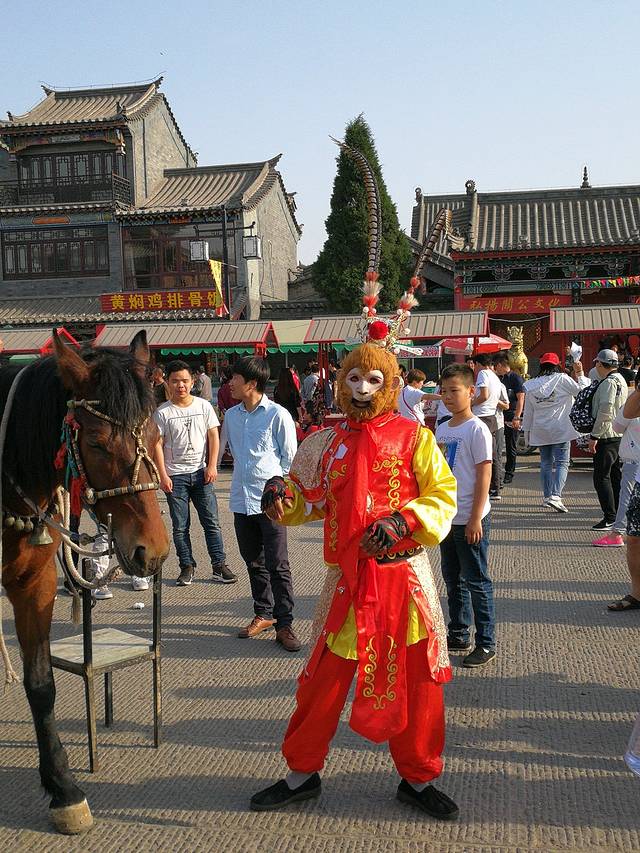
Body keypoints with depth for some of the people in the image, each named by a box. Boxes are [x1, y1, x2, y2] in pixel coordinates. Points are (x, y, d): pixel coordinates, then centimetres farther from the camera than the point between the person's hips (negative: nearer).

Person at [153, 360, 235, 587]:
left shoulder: (204, 406, 3)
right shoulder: (162, 413, -2)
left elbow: (213, 437, 5)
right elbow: (158, 445, -2)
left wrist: (212, 466, -4)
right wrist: (163, 475, -9)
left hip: (201, 472, 1)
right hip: (175, 475, -1)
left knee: (211, 521, 2)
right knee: (180, 526, 5)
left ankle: (219, 565, 8)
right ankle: (187, 566, 16)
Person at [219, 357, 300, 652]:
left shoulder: (278, 415, -8)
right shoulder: (231, 415, 8)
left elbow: (290, 458, -2)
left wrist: (274, 486, -2)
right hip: (242, 501, 6)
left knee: (278, 566, -2)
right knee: (254, 563, 16)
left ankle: (284, 624, 7)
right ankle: (263, 614, 30)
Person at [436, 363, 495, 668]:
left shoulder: (477, 429, -12)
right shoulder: (441, 429, 9)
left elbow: (484, 474, -15)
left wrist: (475, 518, -18)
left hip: (470, 519, -7)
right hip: (446, 517, 7)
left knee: (476, 581, 1)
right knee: (453, 579, 16)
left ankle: (486, 643, 11)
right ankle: (458, 635, 28)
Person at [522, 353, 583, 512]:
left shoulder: (531, 385, 5)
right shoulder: (562, 379, -7)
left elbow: (528, 412, 10)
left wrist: (527, 431, 18)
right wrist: (580, 373, 8)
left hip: (540, 431, 4)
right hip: (560, 430, -4)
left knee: (546, 463, 15)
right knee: (561, 463, -5)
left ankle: (547, 496, 21)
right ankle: (556, 495, -21)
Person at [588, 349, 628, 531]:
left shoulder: (609, 382, -16)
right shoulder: (621, 380, 15)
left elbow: (605, 412, -23)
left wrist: (594, 436, -19)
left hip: (607, 436, -10)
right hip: (620, 435, 10)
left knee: (601, 477, -7)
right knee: (616, 476, 14)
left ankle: (610, 518, -8)